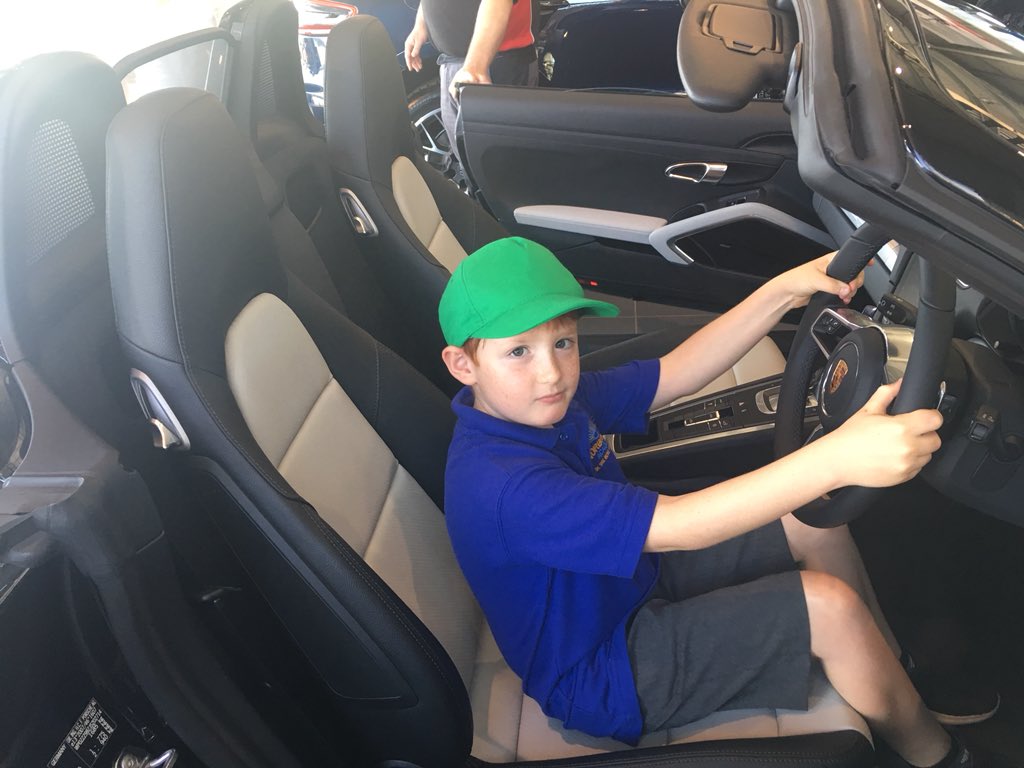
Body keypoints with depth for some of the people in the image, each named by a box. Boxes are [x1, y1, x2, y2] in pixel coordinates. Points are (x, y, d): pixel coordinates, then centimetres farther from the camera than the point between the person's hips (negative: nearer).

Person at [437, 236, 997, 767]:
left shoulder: (547, 400, -8)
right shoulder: (500, 485, -34)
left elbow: (676, 374, -3)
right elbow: (677, 526, -39)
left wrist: (783, 292, -11)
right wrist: (835, 459, -48)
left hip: (632, 583, 8)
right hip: (599, 678, -8)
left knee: (813, 518, 3)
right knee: (826, 605, -16)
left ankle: (901, 670, 24)